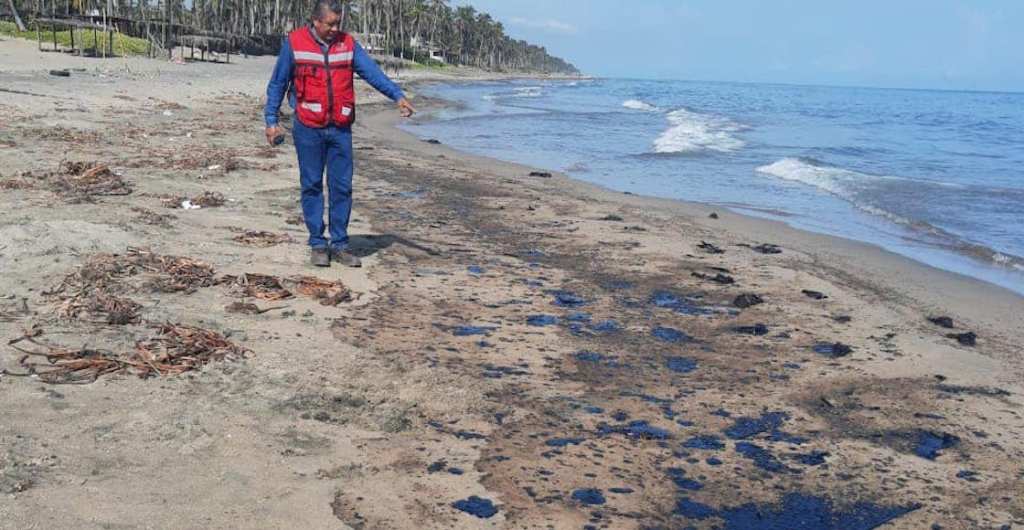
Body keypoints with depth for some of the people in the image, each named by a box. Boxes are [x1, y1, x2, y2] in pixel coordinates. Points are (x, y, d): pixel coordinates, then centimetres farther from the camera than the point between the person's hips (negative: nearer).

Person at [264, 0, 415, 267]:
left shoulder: (348, 44, 5)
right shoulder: (294, 43, -1)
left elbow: (372, 72, -3)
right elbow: (277, 84, 4)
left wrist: (397, 96, -17)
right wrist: (271, 120, -1)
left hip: (340, 129, 2)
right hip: (308, 129, -2)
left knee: (342, 187, 4)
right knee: (312, 186, 4)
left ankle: (340, 244, 13)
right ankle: (317, 244, 14)